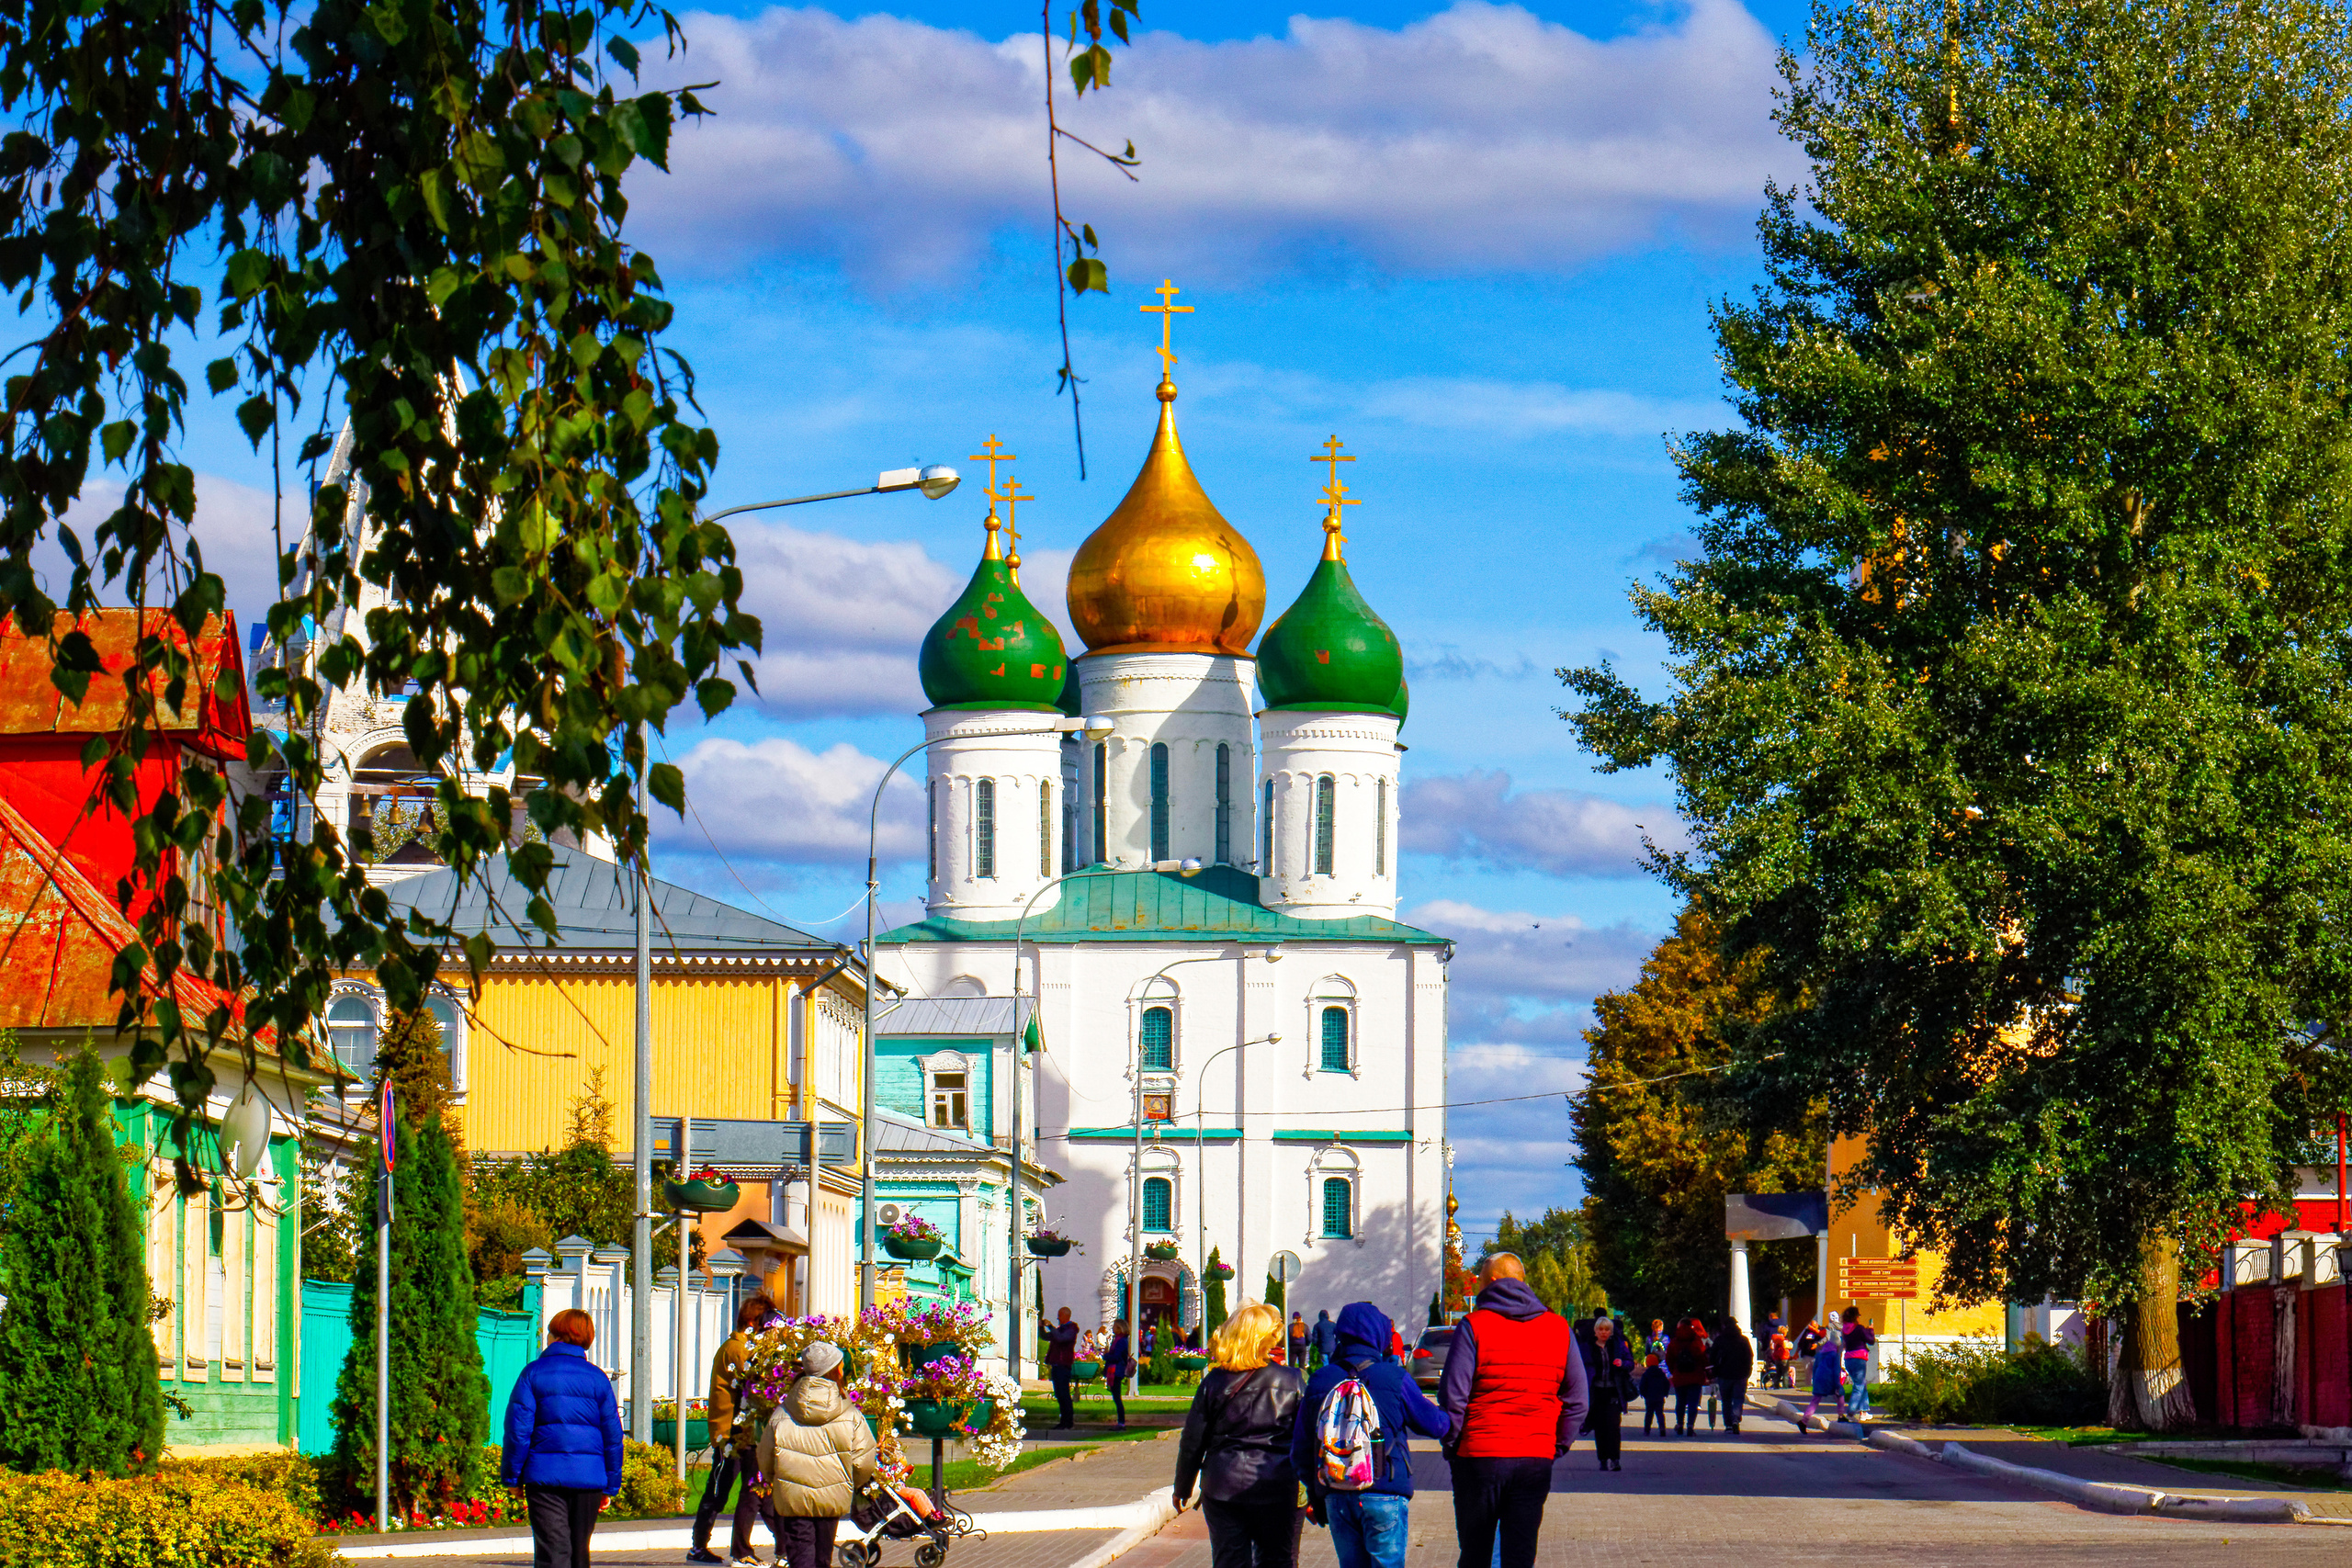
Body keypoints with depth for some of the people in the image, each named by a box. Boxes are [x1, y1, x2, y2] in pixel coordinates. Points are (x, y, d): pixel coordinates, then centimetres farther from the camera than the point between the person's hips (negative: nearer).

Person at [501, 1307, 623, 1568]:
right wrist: (610, 1486, 14)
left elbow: (517, 1429, -4)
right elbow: (613, 1436, 8)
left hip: (545, 1475, -3)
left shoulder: (533, 1373, 0)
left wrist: (511, 1475, 5)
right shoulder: (597, 1378, 7)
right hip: (588, 1477, 3)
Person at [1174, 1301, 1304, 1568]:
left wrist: (1183, 1487, 15)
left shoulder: (1214, 1383, -2)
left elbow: (1192, 1443, 3)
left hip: (1224, 1487, 1)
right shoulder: (1291, 1382, -5)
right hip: (1279, 1490, -1)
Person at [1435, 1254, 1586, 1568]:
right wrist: (1556, 1448, 12)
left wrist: (1451, 1447, 2)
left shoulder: (1473, 1326, -6)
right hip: (1537, 1458, 3)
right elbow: (1577, 1400, 6)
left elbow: (1452, 1398, -10)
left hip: (1479, 1457, -3)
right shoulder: (1558, 1328, 6)